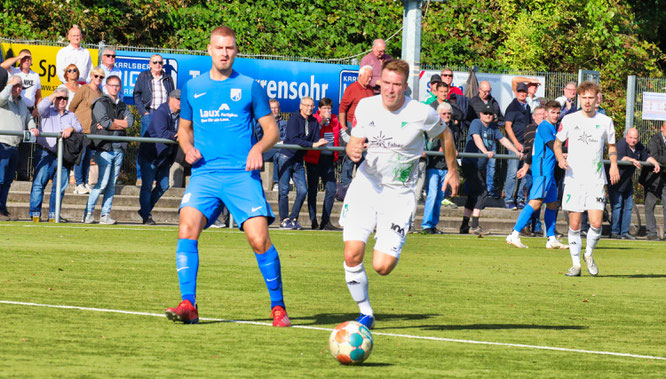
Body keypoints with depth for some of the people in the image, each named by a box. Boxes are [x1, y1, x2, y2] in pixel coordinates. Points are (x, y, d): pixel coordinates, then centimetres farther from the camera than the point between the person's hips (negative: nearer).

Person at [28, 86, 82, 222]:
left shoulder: (71, 116, 22)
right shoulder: (48, 111, 13)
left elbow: (79, 128, 7)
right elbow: (41, 106, -10)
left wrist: (71, 129, -15)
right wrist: (54, 95, -1)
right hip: (45, 154, -4)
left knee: (60, 186, 1)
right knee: (39, 183, -11)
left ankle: (53, 215, 7)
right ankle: (35, 213, -11)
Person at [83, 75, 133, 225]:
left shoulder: (122, 106, 18)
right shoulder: (100, 103, 1)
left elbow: (130, 121, 1)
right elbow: (105, 122, -14)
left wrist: (111, 123, -8)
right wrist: (121, 124, 1)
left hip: (119, 149, 6)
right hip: (104, 148, -6)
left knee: (112, 184, 4)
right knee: (103, 182, -12)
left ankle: (105, 215, 6)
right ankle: (88, 213, -7)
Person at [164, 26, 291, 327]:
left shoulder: (249, 87, 6)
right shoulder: (193, 87, 14)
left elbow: (272, 130, 8)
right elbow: (184, 126, 26)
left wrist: (258, 148, -12)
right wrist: (188, 149, 4)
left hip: (242, 175, -2)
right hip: (204, 173, 2)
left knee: (259, 239, -13)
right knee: (187, 230, -19)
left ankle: (278, 307, 3)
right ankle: (188, 305, -15)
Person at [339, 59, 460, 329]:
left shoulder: (422, 114, -12)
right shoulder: (366, 107, -4)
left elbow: (445, 134, 8)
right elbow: (355, 142, 7)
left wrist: (453, 171, 19)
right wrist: (353, 150, -18)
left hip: (399, 194, -2)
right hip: (365, 185, 2)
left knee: (382, 266, -11)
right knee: (352, 254, -14)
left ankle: (391, 250, 28)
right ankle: (365, 313, 8)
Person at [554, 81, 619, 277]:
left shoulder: (605, 121, 5)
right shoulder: (569, 120, 3)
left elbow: (612, 146, 18)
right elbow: (558, 142, 12)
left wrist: (614, 165, 0)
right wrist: (560, 158, -8)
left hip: (596, 180, 0)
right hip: (574, 179, 0)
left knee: (596, 223, -10)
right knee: (574, 224, -2)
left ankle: (589, 254, 17)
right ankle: (575, 264, 11)